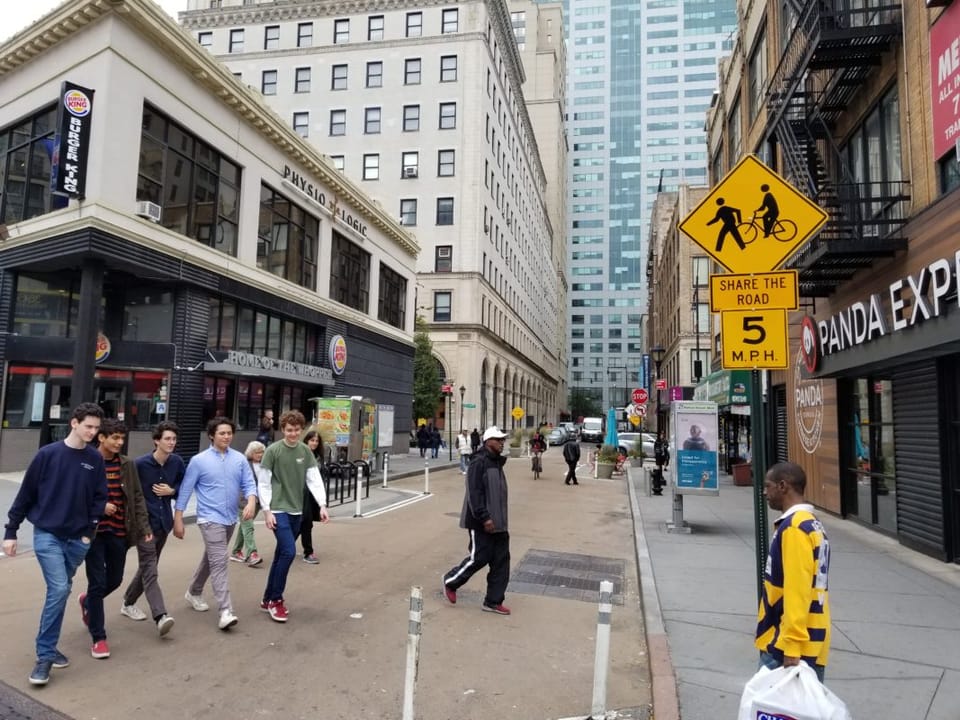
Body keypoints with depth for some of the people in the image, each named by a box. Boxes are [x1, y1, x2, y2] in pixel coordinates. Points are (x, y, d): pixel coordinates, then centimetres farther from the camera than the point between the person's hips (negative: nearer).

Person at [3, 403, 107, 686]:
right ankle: (45, 655, 1)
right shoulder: (47, 454, -8)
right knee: (58, 590, -12)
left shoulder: (96, 459, 1)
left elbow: (100, 498, 4)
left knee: (61, 591, 12)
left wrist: (89, 532, -3)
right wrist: (11, 531, 0)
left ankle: (48, 647, 28)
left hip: (77, 539, 3)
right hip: (47, 535, -3)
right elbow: (25, 494, -2)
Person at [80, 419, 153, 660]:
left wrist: (144, 527, -1)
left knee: (115, 579, 15)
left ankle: (87, 600, 48)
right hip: (93, 531, -4)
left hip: (119, 531, 4)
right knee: (98, 583, 0)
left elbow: (137, 497, 5)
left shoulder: (127, 464, 3)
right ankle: (98, 638, 13)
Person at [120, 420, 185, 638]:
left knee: (147, 567, 19)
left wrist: (172, 491, -8)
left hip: (164, 522, 5)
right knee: (150, 570, -9)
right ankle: (160, 616, -14)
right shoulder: (140, 464, -14)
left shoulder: (177, 462, -2)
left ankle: (128, 603, 38)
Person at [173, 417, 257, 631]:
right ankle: (225, 611, -12)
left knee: (211, 559, 21)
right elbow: (185, 490, -3)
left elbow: (249, 483, -1)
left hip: (230, 519, 5)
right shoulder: (199, 460, -7)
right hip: (210, 518, -5)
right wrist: (178, 519, -4)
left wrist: (251, 502, -22)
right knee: (219, 562, -12)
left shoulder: (240, 459, 1)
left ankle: (193, 592, 43)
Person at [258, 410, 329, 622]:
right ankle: (276, 600, 3)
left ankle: (268, 599, 25)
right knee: (289, 552, -14)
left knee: (282, 554, 11)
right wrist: (267, 510, -11)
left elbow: (314, 479, 2)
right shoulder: (273, 450, -8)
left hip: (296, 511, 5)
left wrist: (322, 505, -8)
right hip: (278, 510, -5)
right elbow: (264, 483, -6)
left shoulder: (305, 451, 4)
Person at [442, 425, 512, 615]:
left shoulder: (497, 463, 13)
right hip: (481, 523, -9)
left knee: (501, 561, 8)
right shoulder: (479, 463, -16)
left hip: (498, 523, 9)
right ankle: (450, 581, 22)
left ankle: (493, 601, 17)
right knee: (479, 557, -2)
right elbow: (474, 494, -22)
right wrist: (484, 518, -25)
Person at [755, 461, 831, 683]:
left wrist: (792, 646, -22)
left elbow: (797, 591, -23)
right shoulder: (811, 524, 12)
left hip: (791, 645, -9)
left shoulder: (794, 528, -19)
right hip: (809, 640, 9)